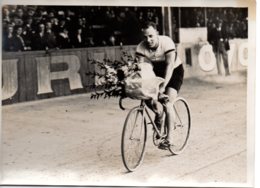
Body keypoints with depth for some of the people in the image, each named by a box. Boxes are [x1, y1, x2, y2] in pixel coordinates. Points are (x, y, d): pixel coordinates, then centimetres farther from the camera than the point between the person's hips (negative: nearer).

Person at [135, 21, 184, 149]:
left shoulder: (167, 42, -30)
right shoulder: (141, 47, -19)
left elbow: (170, 65, -36)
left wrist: (163, 87, -46)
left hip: (174, 71, -4)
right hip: (156, 71, 4)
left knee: (167, 103, -19)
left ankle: (169, 138, -12)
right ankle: (158, 115, 14)